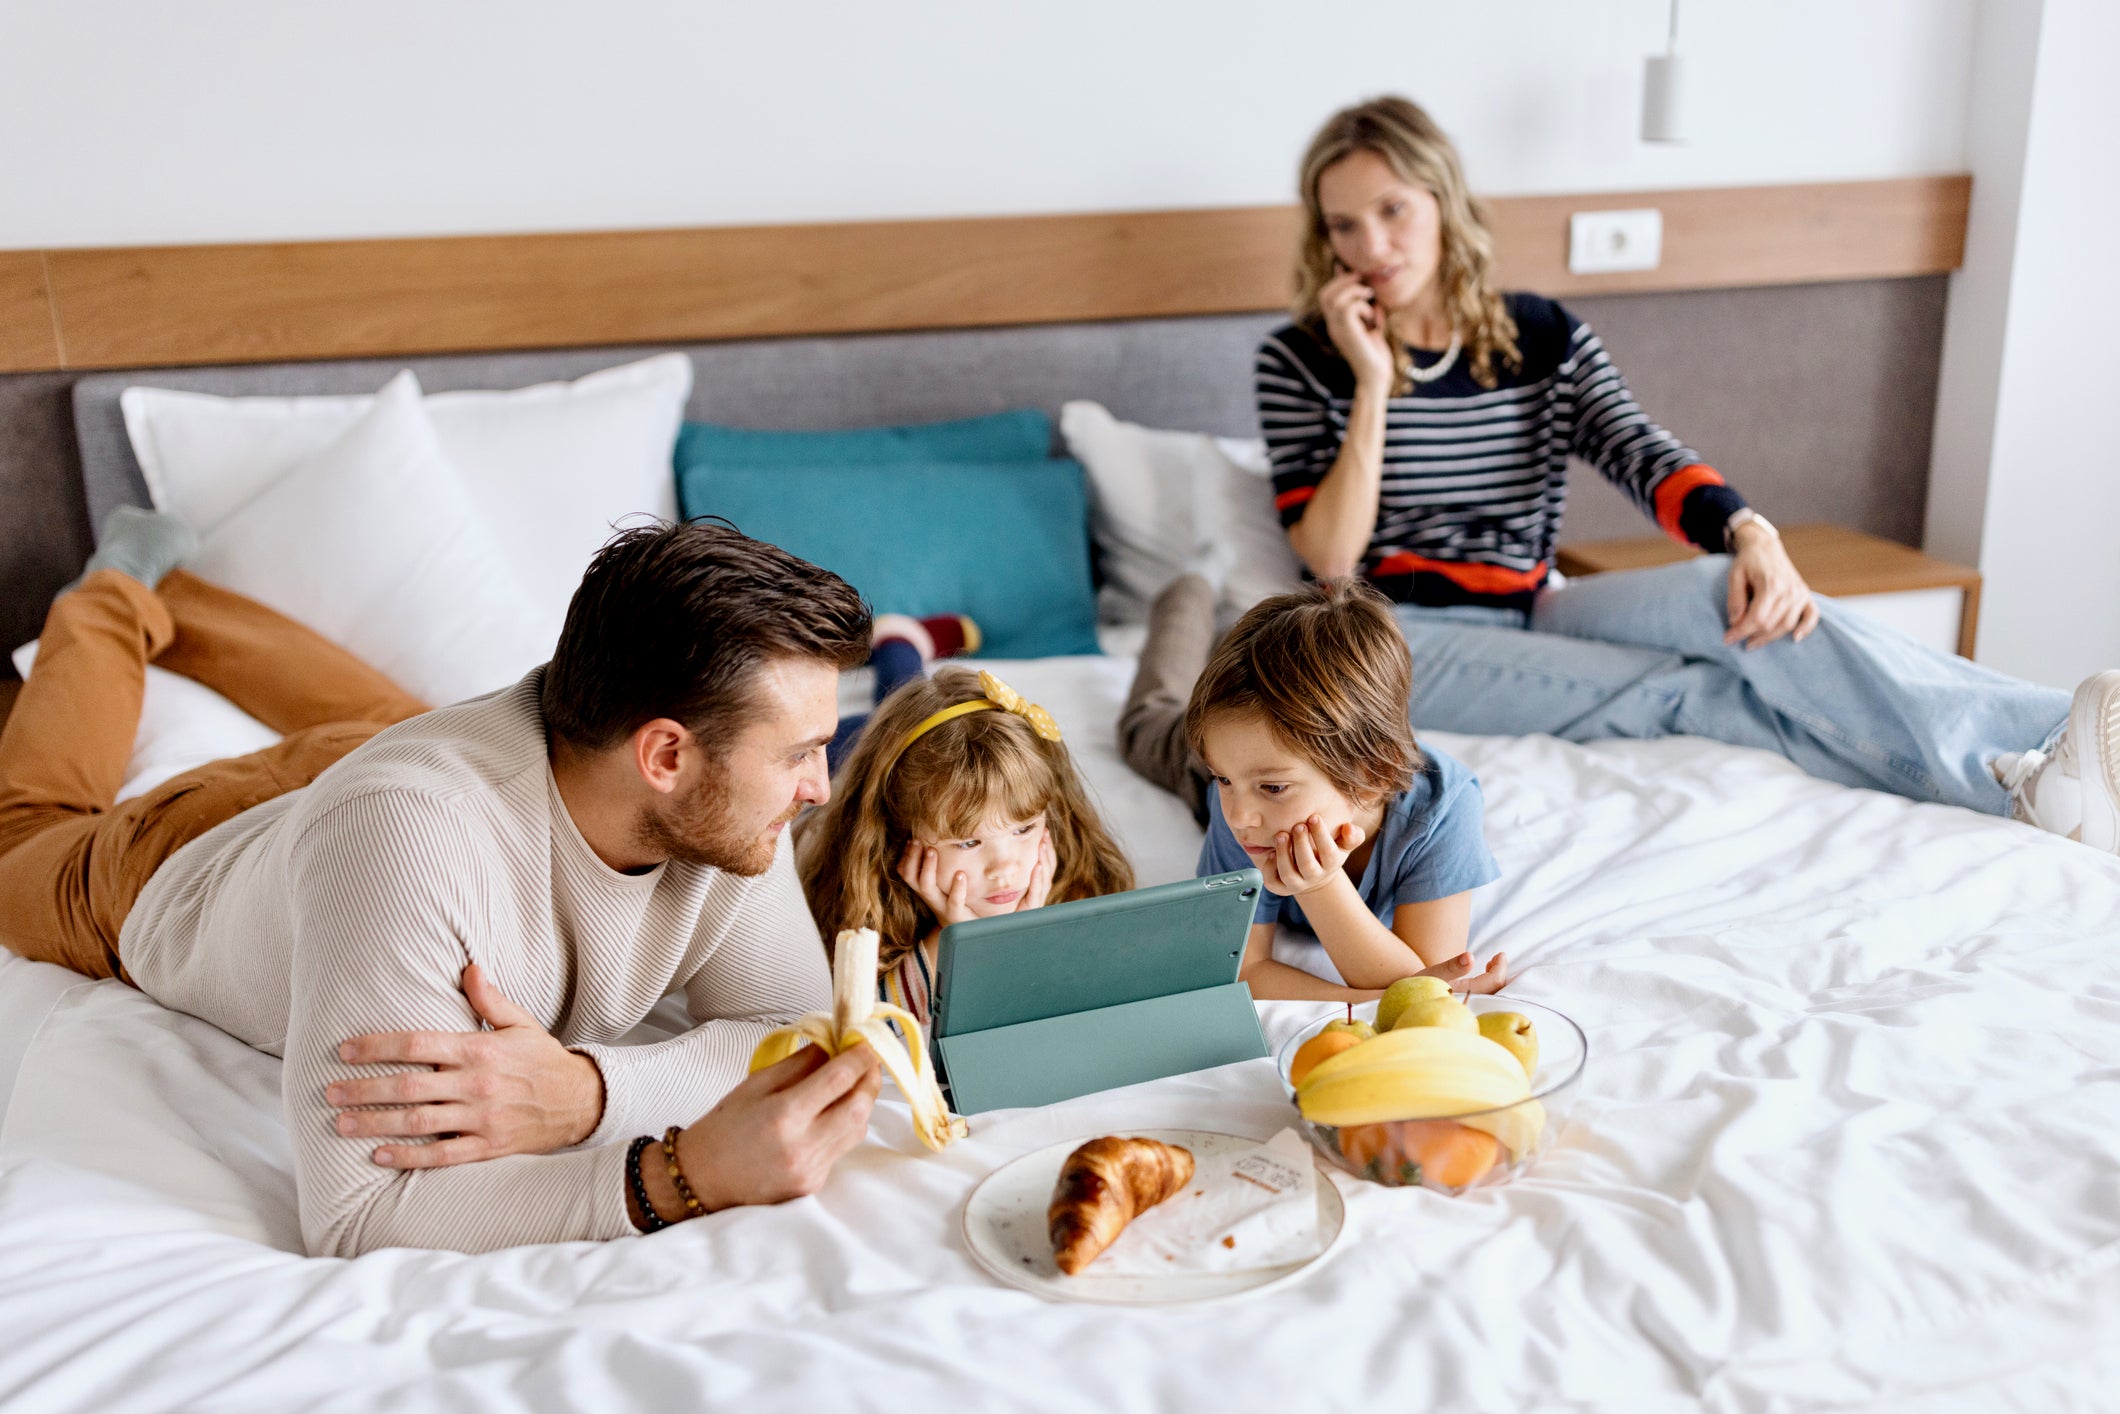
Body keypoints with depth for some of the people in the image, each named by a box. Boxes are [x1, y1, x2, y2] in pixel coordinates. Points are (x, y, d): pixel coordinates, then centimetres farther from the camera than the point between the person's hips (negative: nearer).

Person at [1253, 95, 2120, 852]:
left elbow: (1642, 454, -7)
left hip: (1532, 610, 4)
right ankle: (2014, 785, -37)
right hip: (1402, 634, -3)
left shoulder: (1544, 338, 9)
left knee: (1729, 592, -26)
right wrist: (1372, 384, -15)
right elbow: (1331, 560, -10)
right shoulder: (1299, 363, -1)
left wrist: (1746, 532, -27)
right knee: (1689, 692, -25)